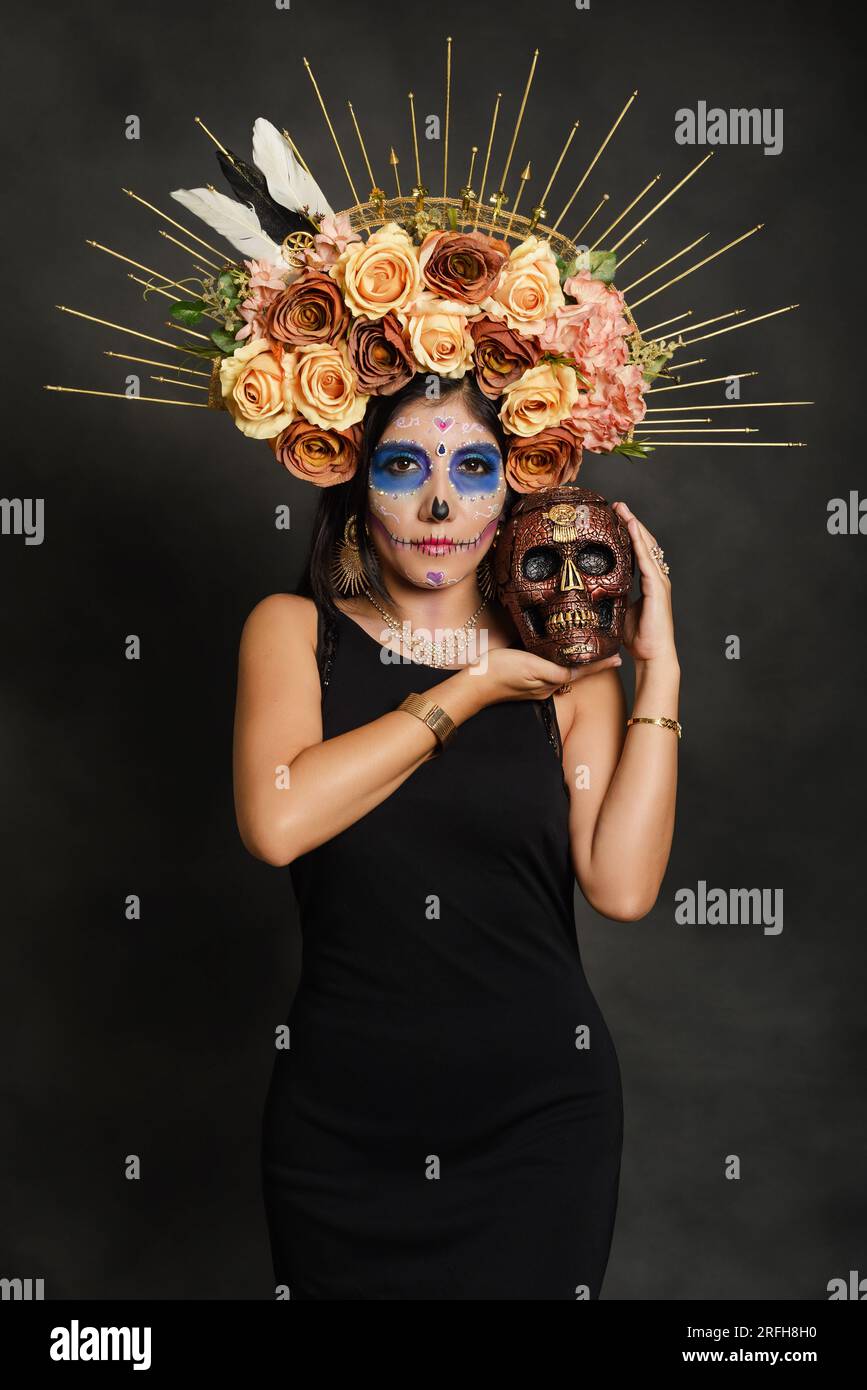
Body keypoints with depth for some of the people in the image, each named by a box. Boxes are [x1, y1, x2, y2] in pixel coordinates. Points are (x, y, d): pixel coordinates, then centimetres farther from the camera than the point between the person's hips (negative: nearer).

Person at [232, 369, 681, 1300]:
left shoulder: (566, 665, 1)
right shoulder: (295, 630, 0)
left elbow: (622, 888, -12)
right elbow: (276, 823, -20)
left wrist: (659, 668, -11)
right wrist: (471, 690, -14)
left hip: (539, 1114, 1)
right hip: (344, 1113, 0)